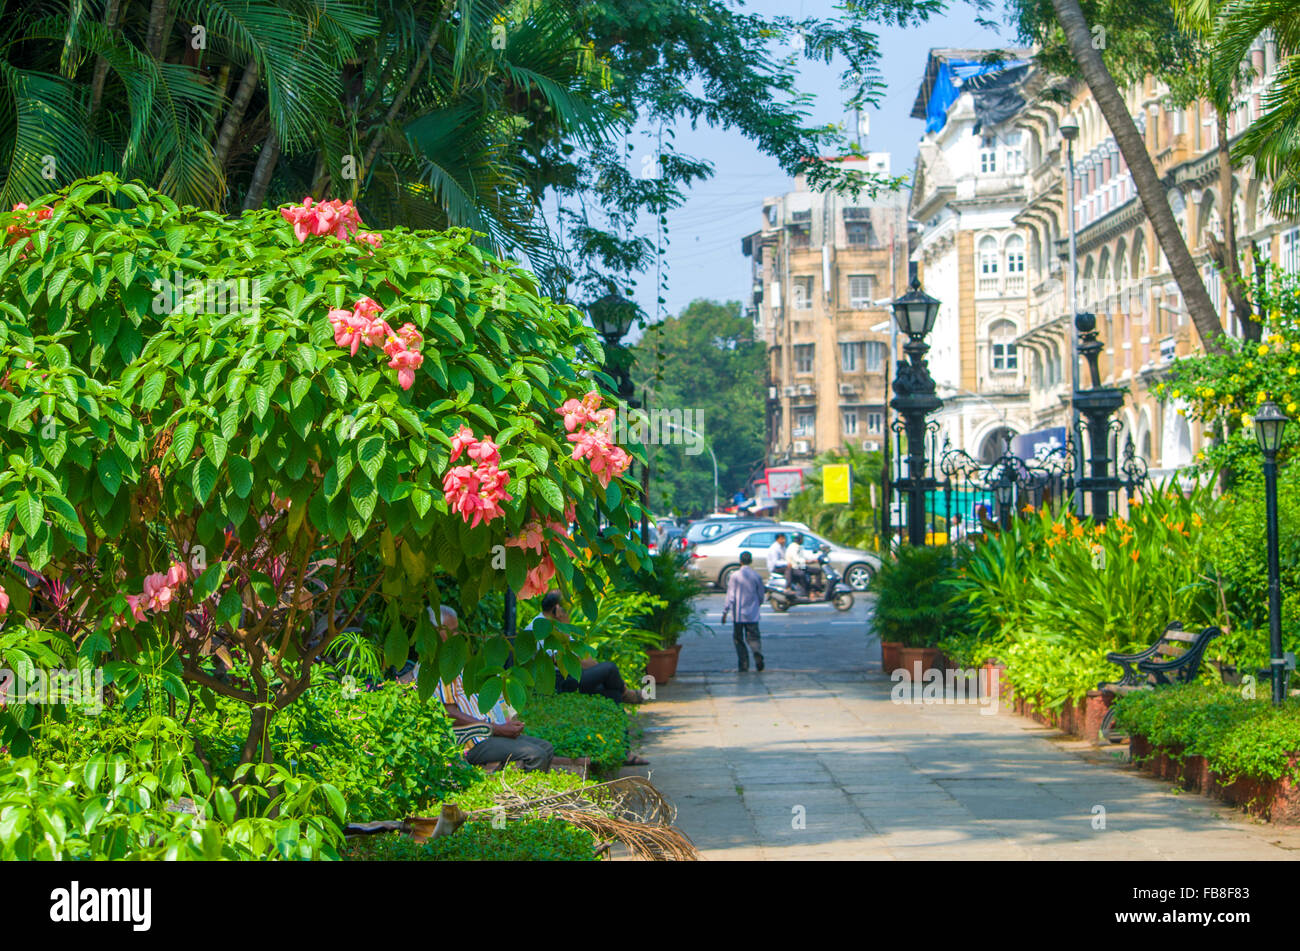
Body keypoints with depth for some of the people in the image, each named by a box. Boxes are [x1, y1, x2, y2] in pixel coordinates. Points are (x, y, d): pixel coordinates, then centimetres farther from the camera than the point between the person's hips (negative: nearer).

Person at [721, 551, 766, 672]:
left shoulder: (735, 576, -7)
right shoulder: (756, 576, 0)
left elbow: (730, 596, -8)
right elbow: (761, 596, 8)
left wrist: (725, 612, -3)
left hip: (738, 613, -2)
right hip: (753, 614, 2)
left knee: (738, 639, 8)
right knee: (753, 637, 6)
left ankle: (744, 665, 4)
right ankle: (758, 654, -23)